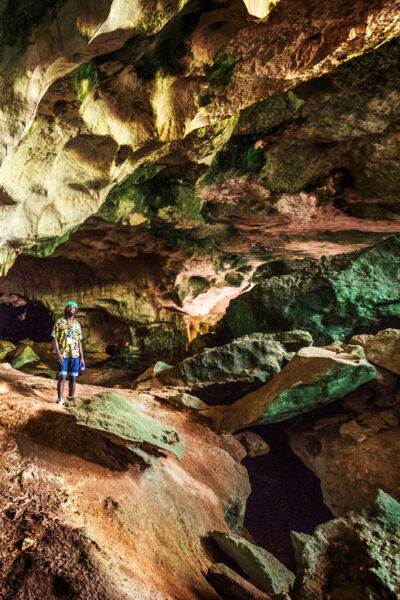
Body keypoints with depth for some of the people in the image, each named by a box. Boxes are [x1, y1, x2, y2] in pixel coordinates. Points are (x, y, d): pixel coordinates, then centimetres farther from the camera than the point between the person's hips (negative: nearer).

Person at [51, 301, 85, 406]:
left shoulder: (77, 324, 13)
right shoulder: (59, 322, 2)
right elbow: (55, 339, -2)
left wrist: (81, 357, 10)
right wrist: (58, 354, -14)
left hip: (75, 355, 3)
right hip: (63, 355, -3)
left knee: (73, 378, 5)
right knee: (62, 376, -9)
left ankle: (71, 398, 13)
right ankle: (60, 399, -4)